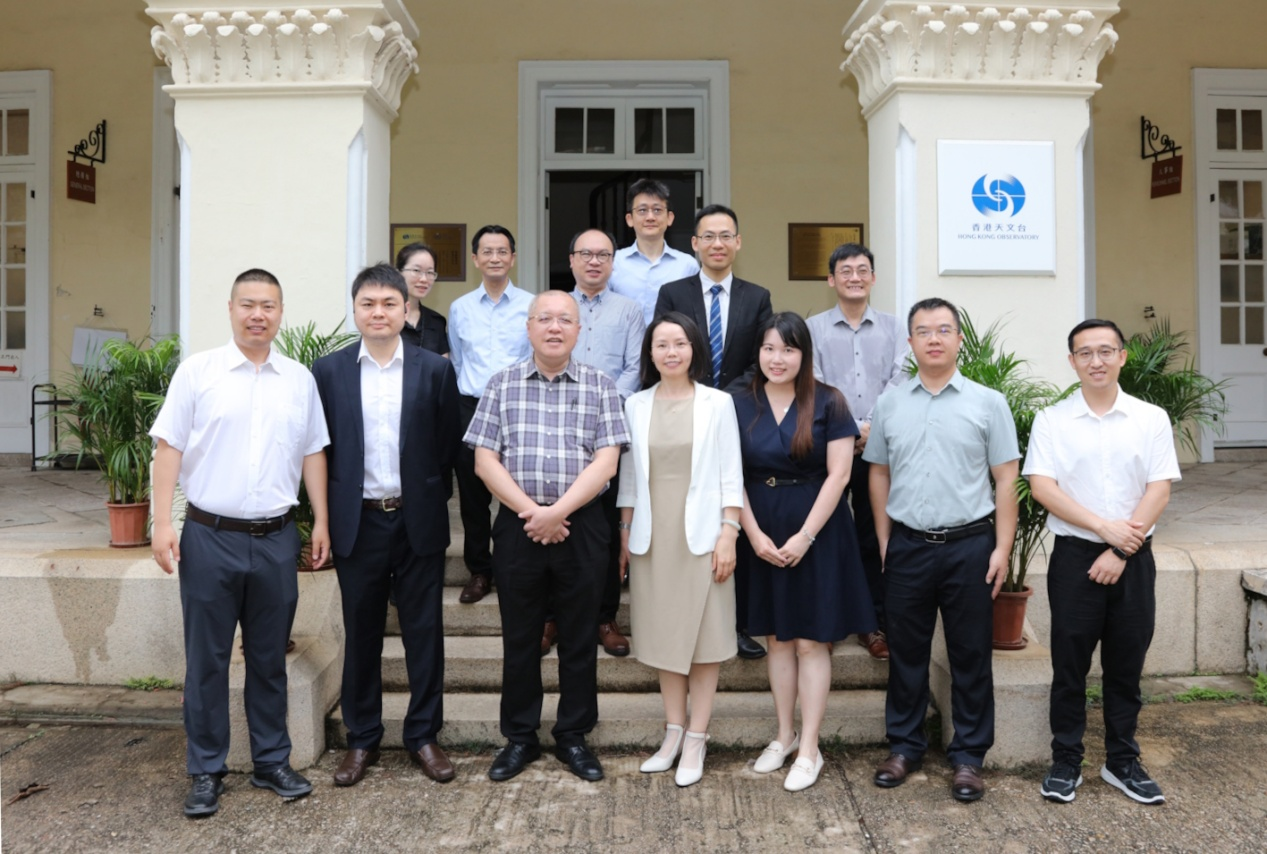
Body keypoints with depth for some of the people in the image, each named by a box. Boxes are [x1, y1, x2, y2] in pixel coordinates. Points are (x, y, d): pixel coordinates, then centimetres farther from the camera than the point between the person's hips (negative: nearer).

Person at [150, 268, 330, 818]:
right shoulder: (197, 371, -1)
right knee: (207, 659, 7)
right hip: (210, 537, -2)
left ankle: (272, 762, 26)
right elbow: (169, 447, -3)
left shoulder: (300, 379, 7)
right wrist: (162, 522, -9)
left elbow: (312, 454, 10)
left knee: (269, 658, 12)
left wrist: (321, 522, 7)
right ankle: (206, 771, 21)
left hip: (276, 539, 2)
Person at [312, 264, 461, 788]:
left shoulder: (435, 370, 0)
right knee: (360, 634, 11)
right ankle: (361, 739, 25)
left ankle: (424, 736, 22)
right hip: (357, 522, 1)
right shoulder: (329, 371, 2)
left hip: (419, 521, 0)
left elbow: (447, 446, 4)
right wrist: (333, 509, 1)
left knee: (424, 632, 7)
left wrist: (429, 496, 1)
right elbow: (319, 447, 4)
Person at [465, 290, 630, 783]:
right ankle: (519, 738, 25)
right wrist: (530, 511, -11)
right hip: (517, 525, 1)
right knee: (519, 637, 10)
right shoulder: (502, 385, 6)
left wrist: (557, 511, -14)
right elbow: (485, 460, -1)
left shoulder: (600, 387, 3)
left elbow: (605, 462, -6)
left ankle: (573, 737, 23)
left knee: (578, 638, 8)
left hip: (581, 526, 0)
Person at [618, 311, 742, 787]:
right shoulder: (636, 406, 7)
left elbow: (731, 474, -2)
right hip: (653, 535, 3)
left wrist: (729, 533, -8)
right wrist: (624, 533, 8)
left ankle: (695, 742, 11)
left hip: (701, 535, -3)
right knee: (664, 636, 10)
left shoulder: (717, 404, -1)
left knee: (704, 638, 2)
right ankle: (673, 733, 22)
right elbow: (629, 474, 10)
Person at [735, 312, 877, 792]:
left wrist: (805, 536, -13)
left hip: (817, 533, -3)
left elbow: (838, 474, -9)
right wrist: (755, 534, -8)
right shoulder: (741, 406, 3)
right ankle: (784, 736, 26)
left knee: (811, 640, 2)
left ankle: (809, 749, 11)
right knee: (777, 639, 12)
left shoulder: (827, 404, -5)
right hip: (763, 536, 3)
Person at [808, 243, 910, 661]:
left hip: (879, 446, 1)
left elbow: (900, 379, 0)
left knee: (874, 535, 6)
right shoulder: (814, 328, 6)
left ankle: (874, 623, 15)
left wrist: (873, 426, -13)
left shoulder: (891, 326, 10)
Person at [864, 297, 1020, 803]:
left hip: (969, 546, -2)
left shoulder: (987, 403, 1)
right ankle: (904, 746, 25)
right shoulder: (889, 405, 7)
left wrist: (1002, 549, -6)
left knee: (970, 656, 7)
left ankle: (968, 756, 20)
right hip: (907, 546, 2)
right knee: (906, 652, 11)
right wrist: (884, 542, 7)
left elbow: (1006, 480, -1)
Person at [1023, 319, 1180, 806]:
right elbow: (1041, 486, -9)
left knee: (1126, 666, 11)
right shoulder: (1052, 420, 0)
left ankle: (1122, 762, 26)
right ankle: (1065, 763, 18)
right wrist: (1104, 526, -17)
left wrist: (1120, 552, -12)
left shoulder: (1151, 419, 4)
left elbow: (1159, 491, -3)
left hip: (1132, 559, 2)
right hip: (1075, 555, -1)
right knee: (1069, 666, 6)